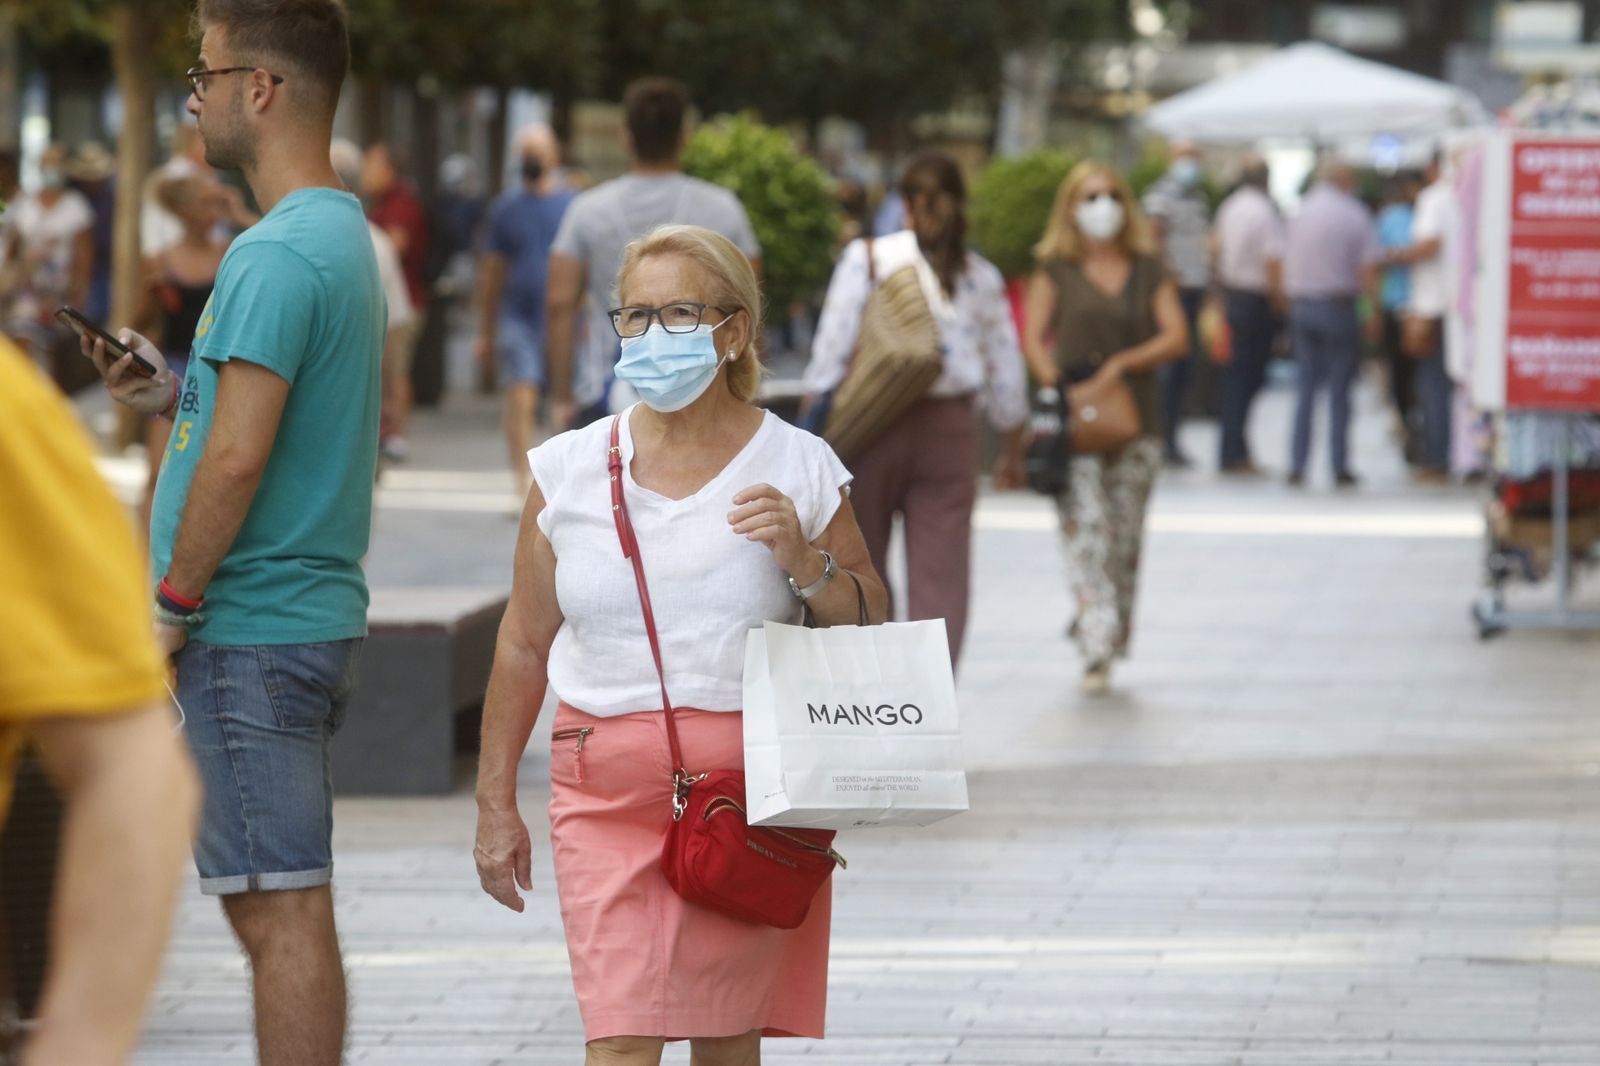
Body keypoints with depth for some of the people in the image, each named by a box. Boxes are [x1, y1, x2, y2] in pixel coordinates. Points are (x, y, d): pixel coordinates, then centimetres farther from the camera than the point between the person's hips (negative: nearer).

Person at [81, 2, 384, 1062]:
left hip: (250, 628, -10)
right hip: (316, 617, 10)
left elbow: (240, 457, -22)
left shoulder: (276, 256, -17)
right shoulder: (348, 236, 15)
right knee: (285, 909, 14)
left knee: (283, 912, -7)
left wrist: (174, 602, -13)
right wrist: (179, 395, 12)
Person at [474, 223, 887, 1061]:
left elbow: (873, 631, 8)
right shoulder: (569, 471, 6)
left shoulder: (799, 471, 2)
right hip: (607, 792, 0)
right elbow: (525, 643, 12)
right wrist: (495, 800, 11)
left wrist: (805, 562, -12)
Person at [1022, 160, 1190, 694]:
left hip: (1136, 419, 3)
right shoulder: (1055, 270, 7)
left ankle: (1113, 642, 14)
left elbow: (1177, 338, 4)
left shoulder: (1149, 271, 12)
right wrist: (1055, 383, -16)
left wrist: (1123, 362, -10)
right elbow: (1034, 339, 1)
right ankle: (1096, 651, -22)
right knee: (1086, 530, -15)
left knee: (1125, 539, 3)